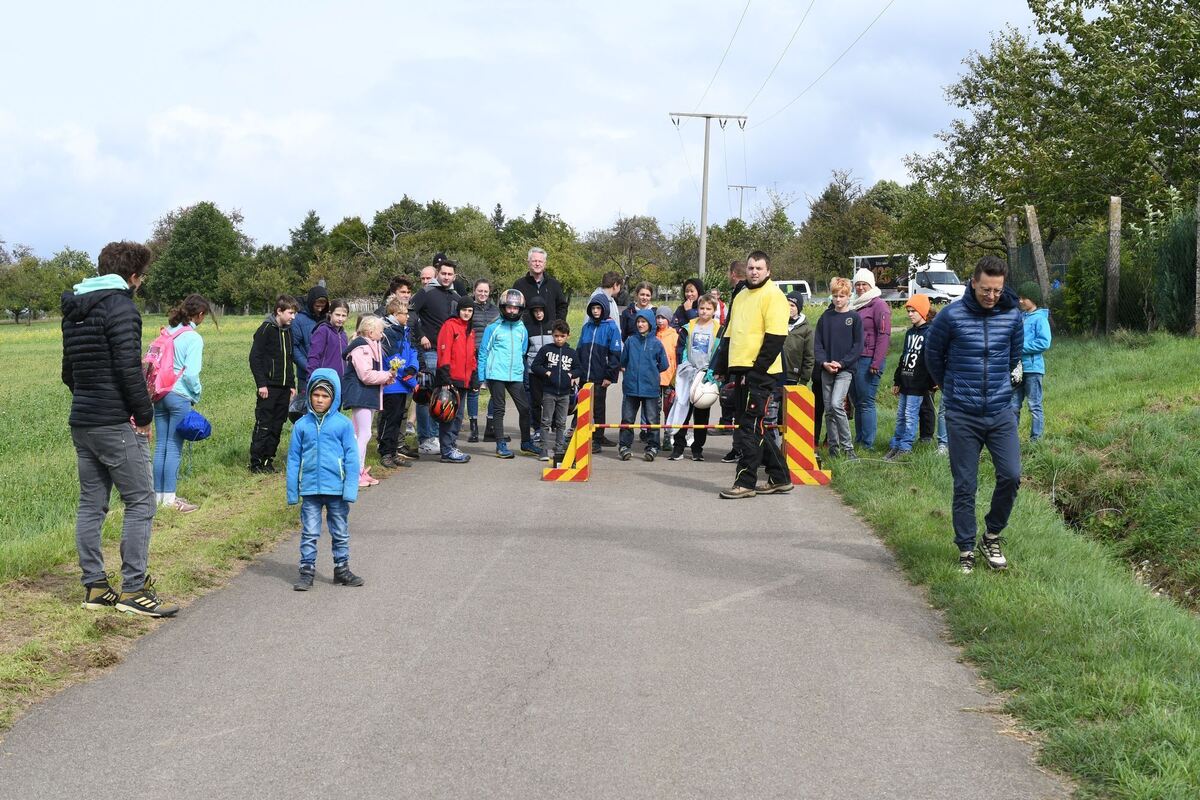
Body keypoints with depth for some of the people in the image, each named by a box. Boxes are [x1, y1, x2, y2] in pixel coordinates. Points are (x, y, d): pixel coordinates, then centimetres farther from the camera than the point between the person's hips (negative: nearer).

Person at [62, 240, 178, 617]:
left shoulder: (74, 310, 16)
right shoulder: (120, 306, -12)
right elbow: (129, 368, -19)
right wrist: (144, 416, -11)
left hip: (81, 422, 9)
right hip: (116, 423, -9)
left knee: (91, 504, 11)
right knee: (140, 502, -3)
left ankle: (94, 586, 14)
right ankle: (133, 589, -4)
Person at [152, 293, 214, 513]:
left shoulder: (168, 331, 8)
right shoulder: (194, 338, -11)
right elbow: (191, 373, -17)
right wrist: (197, 394, 0)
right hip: (179, 396, -6)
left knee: (160, 446, 11)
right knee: (174, 448, -1)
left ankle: (158, 494, 18)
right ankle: (170, 499, 2)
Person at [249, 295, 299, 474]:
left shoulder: (288, 331, 14)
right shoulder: (266, 329, -8)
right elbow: (255, 357, -11)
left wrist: (292, 385, 16)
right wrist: (261, 384, -16)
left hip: (284, 388, 7)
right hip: (269, 387, -7)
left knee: (277, 427, 8)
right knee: (263, 425, -6)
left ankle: (268, 459, 14)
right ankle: (256, 463, -1)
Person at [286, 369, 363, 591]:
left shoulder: (343, 424, -3)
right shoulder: (301, 425, 1)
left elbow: (351, 458, -2)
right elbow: (293, 459, 6)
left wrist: (350, 488, -8)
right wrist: (292, 492, 4)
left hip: (337, 489, 0)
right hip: (310, 489, 0)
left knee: (340, 533, 12)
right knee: (309, 533, 5)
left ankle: (342, 569, 24)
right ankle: (307, 571, 13)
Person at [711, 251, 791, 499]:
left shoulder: (773, 296, -8)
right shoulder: (740, 296, 18)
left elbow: (775, 338, -15)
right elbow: (729, 334, 24)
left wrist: (755, 372, -18)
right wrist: (720, 368, 18)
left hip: (760, 374, -9)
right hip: (740, 371, 9)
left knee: (750, 427, -7)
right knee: (754, 427, 11)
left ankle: (745, 481, -2)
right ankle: (779, 478, 19)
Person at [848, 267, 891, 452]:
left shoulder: (878, 305, -6)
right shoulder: (855, 306, 19)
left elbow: (884, 335, -13)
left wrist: (876, 363, -18)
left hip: (869, 360, -8)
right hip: (853, 359, 8)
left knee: (866, 403, -7)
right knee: (856, 402, 11)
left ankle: (868, 444, -4)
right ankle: (858, 440, 18)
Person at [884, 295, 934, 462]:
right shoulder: (910, 333, 17)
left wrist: (931, 383, -17)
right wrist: (897, 381, 22)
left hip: (918, 385, -8)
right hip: (905, 382, 8)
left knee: (910, 416, -5)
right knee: (900, 415, 11)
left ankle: (905, 448, 0)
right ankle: (895, 445, 17)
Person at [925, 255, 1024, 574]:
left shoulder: (1012, 316, 0)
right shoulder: (951, 316, -9)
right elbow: (933, 354, 7)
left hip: (1001, 413, 2)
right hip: (962, 416, -2)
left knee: (1011, 476, -6)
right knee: (964, 487, 3)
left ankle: (992, 536, 17)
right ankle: (966, 550, 14)